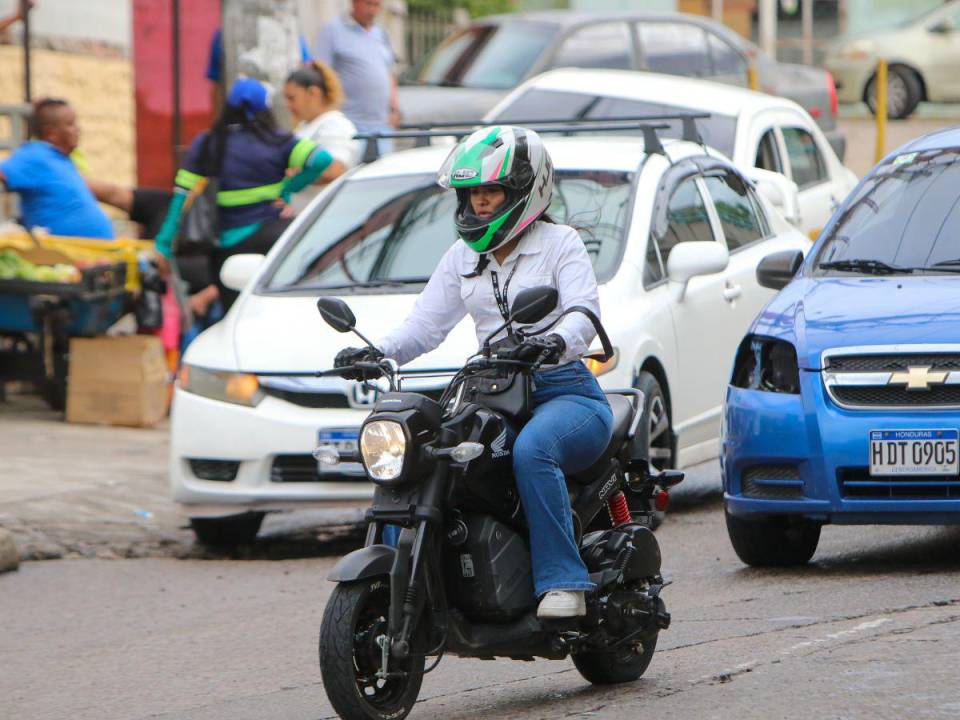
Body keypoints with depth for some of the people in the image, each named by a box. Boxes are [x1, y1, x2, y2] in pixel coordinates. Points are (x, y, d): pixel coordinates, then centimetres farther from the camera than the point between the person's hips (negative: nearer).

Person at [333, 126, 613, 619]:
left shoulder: (559, 244, 0)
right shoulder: (464, 257, 18)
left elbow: (584, 315, -15)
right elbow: (426, 323, 10)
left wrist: (555, 342, -39)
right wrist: (378, 352, -10)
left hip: (565, 392, -6)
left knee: (531, 449, -38)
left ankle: (561, 580, -35)